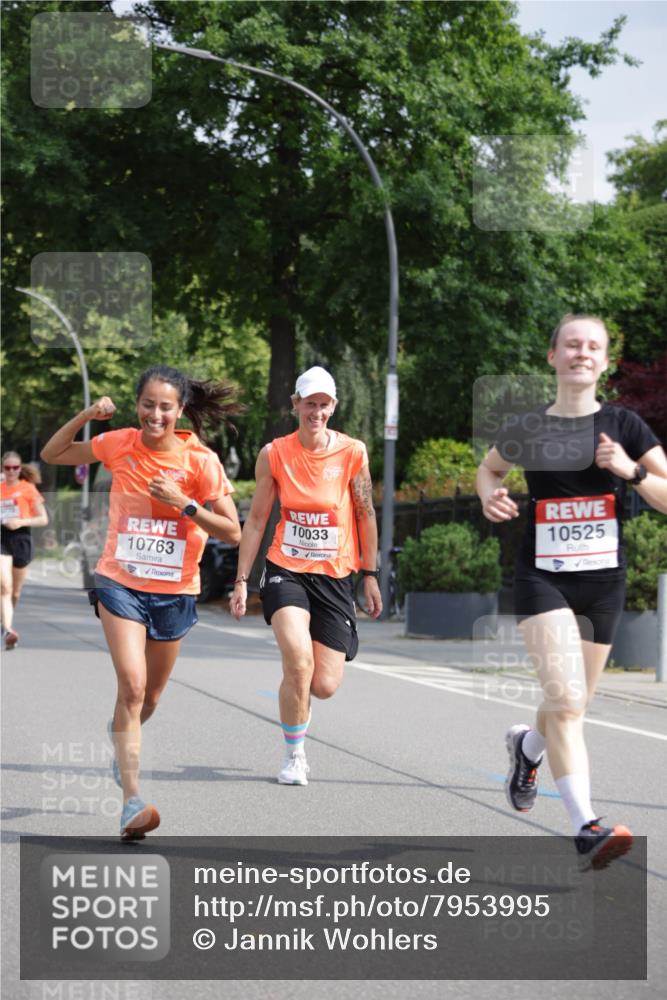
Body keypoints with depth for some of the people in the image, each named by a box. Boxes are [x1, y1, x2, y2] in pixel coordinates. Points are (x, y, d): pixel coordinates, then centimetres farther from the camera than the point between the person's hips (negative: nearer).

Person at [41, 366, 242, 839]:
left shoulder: (201, 460, -10)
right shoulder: (119, 445, -5)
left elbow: (233, 532, -9)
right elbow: (52, 454, 7)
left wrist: (183, 504, -22)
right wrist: (86, 416, -9)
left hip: (175, 591, 1)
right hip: (120, 583, -1)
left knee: (149, 697, 17)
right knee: (132, 685, -19)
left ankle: (121, 732, 53)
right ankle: (132, 800, -19)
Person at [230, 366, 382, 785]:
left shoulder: (353, 452, -4)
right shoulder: (274, 454, -3)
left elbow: (365, 515, 7)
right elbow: (256, 520, 4)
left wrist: (370, 576, 8)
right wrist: (242, 581, 2)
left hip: (335, 577, 1)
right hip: (286, 570, -1)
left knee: (326, 684, -4)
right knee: (299, 660, -23)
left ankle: (300, 694, 36)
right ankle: (294, 756, -4)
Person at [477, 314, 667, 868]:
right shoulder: (527, 428, 1)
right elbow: (490, 467, 21)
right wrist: (490, 496, -1)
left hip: (603, 580, 2)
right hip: (542, 577, -2)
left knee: (571, 706, 15)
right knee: (565, 697, -20)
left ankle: (526, 746, 50)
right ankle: (587, 826, -23)